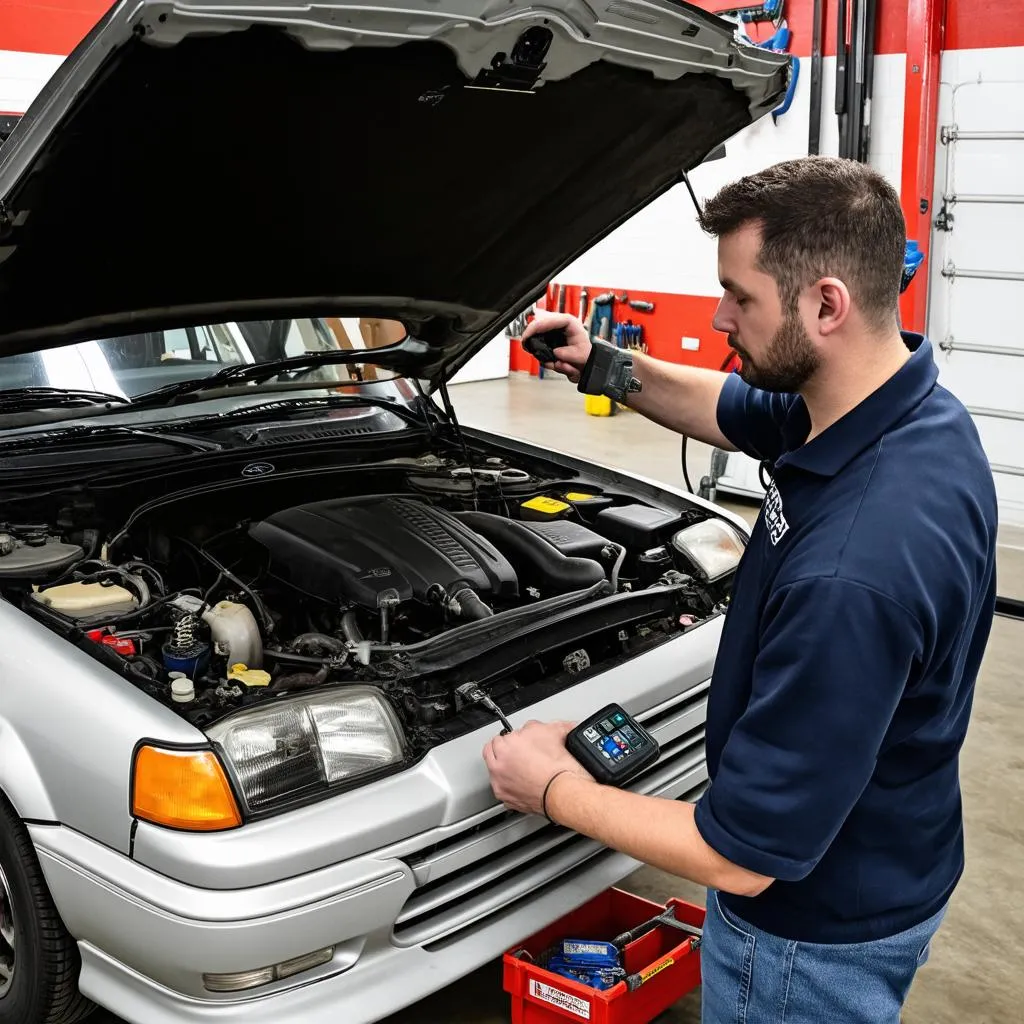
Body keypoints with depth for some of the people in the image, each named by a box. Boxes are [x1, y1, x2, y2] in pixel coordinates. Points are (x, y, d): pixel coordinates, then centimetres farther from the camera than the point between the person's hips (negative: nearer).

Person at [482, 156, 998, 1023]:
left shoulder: (852, 571, -40)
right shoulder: (906, 408, -9)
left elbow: (744, 855, -32)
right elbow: (730, 411, 13)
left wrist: (554, 791, -18)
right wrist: (602, 367, -1)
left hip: (819, 936, -8)